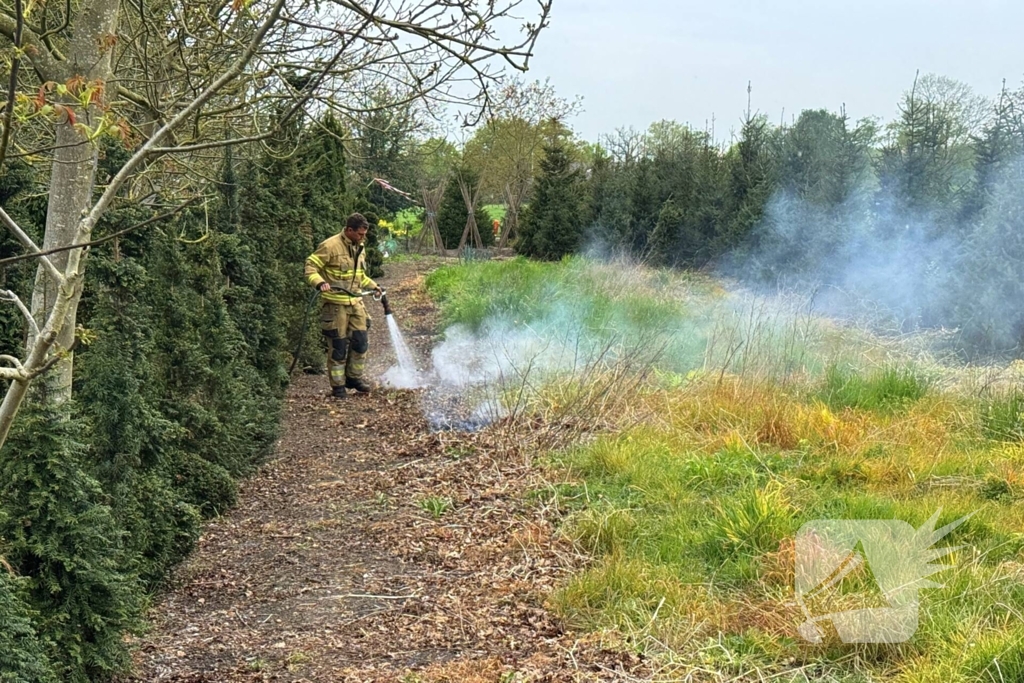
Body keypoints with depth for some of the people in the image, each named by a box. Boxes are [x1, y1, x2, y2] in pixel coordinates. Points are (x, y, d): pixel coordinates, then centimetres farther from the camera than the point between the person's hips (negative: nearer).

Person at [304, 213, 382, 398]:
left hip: (356, 301, 7)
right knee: (338, 346, -1)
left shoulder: (359, 248, 11)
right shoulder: (330, 246, -14)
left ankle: (354, 377, 24)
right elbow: (310, 266, -15)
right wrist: (320, 282, -30)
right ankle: (338, 385, 10)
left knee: (361, 340, 8)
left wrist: (373, 286, 17)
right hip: (336, 304, -7)